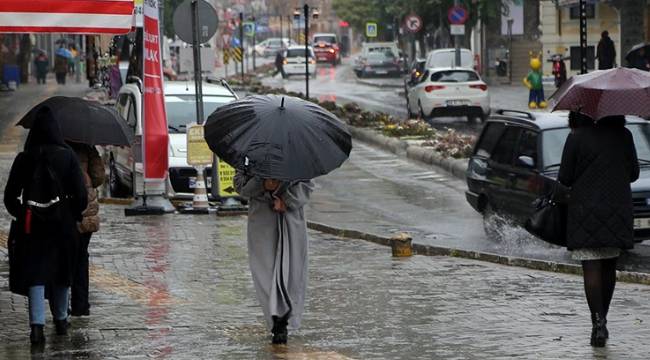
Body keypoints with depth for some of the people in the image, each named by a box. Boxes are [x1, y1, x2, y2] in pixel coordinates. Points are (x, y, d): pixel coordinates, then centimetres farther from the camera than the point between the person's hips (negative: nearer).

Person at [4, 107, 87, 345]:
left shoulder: (24, 159, -3)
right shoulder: (67, 156, -6)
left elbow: (10, 196, 0)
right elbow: (80, 194, -8)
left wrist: (20, 215, 15)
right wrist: (75, 215, 8)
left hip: (33, 225, 0)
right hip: (62, 224, 0)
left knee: (35, 273, -1)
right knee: (62, 273, 17)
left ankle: (37, 324, -16)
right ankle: (60, 320, 30)